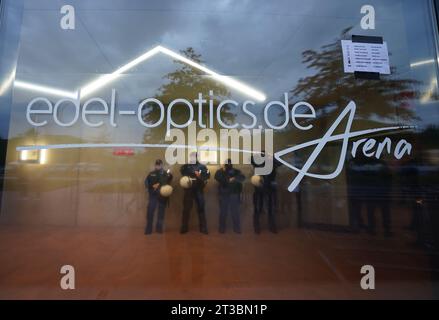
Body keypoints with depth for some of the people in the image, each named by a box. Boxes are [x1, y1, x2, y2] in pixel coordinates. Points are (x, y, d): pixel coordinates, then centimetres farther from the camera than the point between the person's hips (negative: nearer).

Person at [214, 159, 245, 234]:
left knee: (235, 212, 1)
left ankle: (237, 228, 11)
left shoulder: (236, 171, 9)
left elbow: (242, 177, -8)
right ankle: (222, 228, 13)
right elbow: (217, 177, -9)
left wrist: (235, 178, -24)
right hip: (223, 194, 0)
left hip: (234, 194, 0)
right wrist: (223, 171, -16)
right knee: (223, 212, 3)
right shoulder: (220, 171, 10)